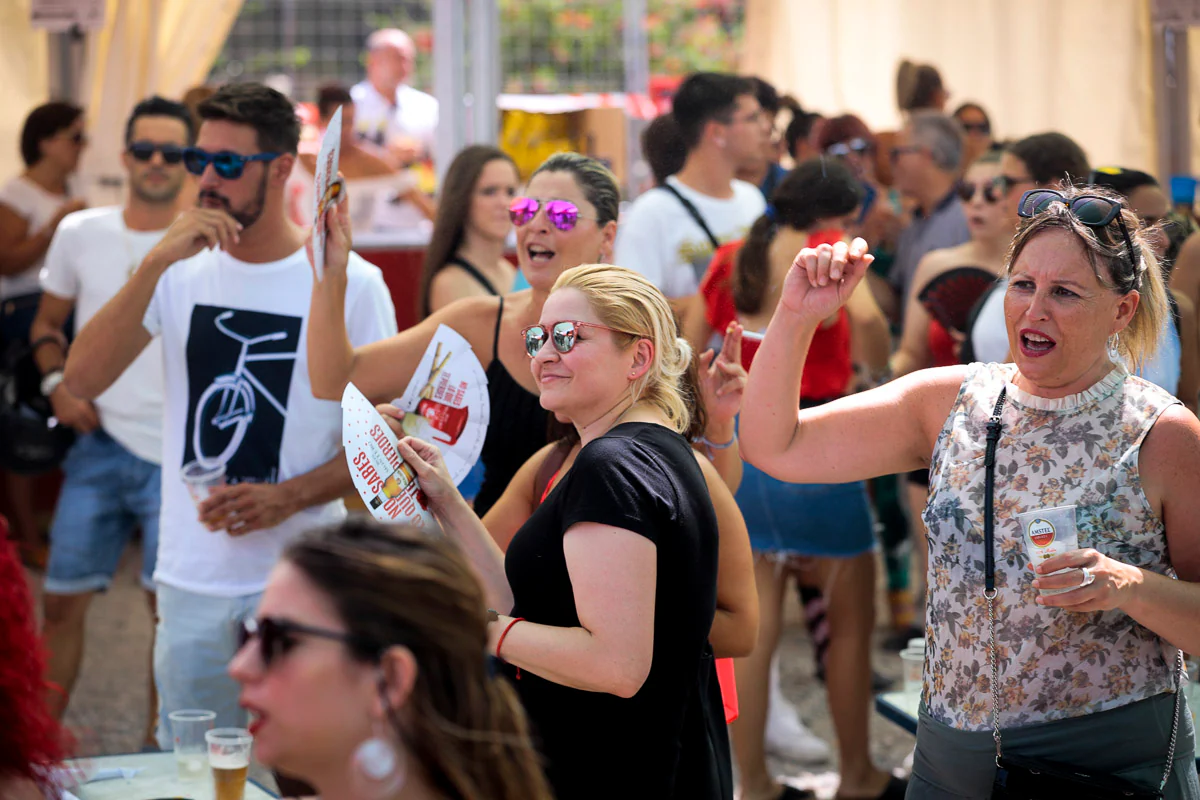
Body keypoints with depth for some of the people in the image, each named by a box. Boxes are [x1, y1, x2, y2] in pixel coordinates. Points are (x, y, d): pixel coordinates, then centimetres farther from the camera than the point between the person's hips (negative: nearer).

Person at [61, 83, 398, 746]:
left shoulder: (350, 283, -4)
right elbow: (83, 381, -9)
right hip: (191, 576, 3)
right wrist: (155, 263, -18)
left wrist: (286, 497, -17)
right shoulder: (181, 271, 4)